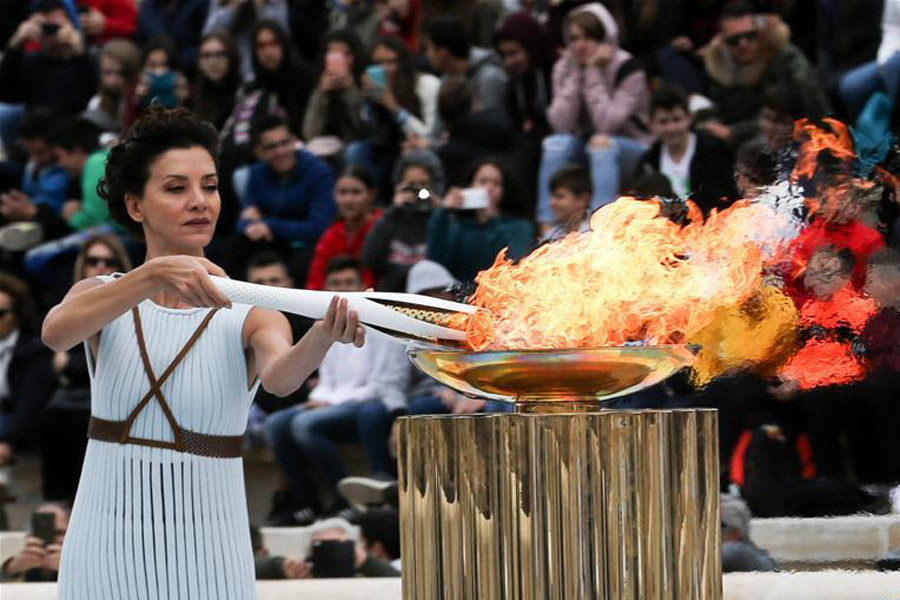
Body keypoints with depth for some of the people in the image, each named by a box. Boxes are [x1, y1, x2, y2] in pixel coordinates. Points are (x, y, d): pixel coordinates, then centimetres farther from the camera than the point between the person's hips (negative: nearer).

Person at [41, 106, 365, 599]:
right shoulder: (101, 297, 1)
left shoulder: (249, 318, -3)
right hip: (105, 548, 1)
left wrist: (324, 336, -47)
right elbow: (56, 332, -21)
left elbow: (279, 377, -24)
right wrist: (156, 275, -36)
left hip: (204, 557, -1)